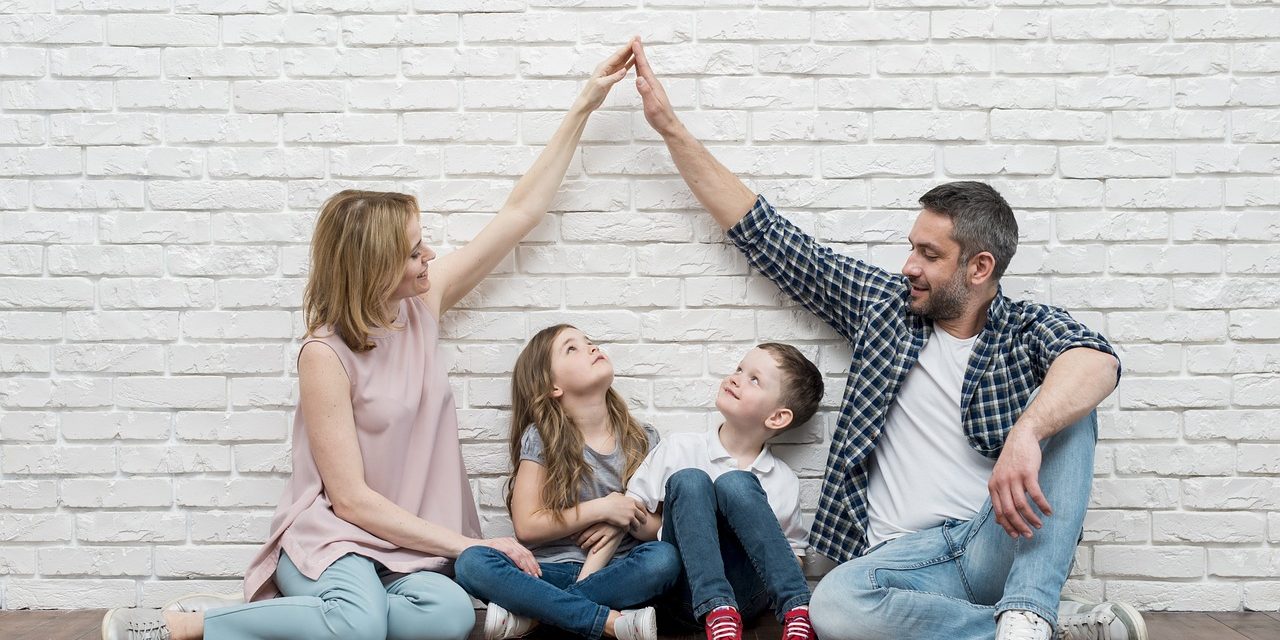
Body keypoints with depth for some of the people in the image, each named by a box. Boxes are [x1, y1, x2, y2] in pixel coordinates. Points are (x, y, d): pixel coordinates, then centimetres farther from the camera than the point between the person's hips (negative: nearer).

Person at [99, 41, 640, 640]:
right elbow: (351, 498, -14)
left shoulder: (421, 304, 3)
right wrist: (469, 544, -14)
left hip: (410, 544, 5)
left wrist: (585, 103, 7)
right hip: (331, 535, -5)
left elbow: (521, 210, 8)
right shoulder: (326, 355, -14)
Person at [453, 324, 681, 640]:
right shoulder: (540, 439, -1)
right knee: (472, 562, -28)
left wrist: (623, 520, -12)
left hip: (615, 570, 2)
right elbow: (527, 527, -5)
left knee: (664, 558, -31)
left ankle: (530, 614, -24)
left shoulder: (642, 440, 6)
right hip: (552, 569, -1)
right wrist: (601, 509, -12)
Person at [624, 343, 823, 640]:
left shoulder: (784, 481, 7)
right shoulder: (678, 448, 6)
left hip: (746, 595, 0)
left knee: (735, 484, -23)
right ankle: (717, 613, -37)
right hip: (689, 592, 1)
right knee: (687, 480, -22)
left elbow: (793, 554, 14)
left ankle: (797, 610, -30)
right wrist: (689, 527, -5)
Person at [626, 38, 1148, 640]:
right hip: (906, 557, 2)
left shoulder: (1028, 329, 3)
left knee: (1063, 412, -24)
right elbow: (763, 233, 14)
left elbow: (1096, 360, -22)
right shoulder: (884, 305, 11)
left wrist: (1025, 434, -43)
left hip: (1002, 545, -1)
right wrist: (671, 128, 13)